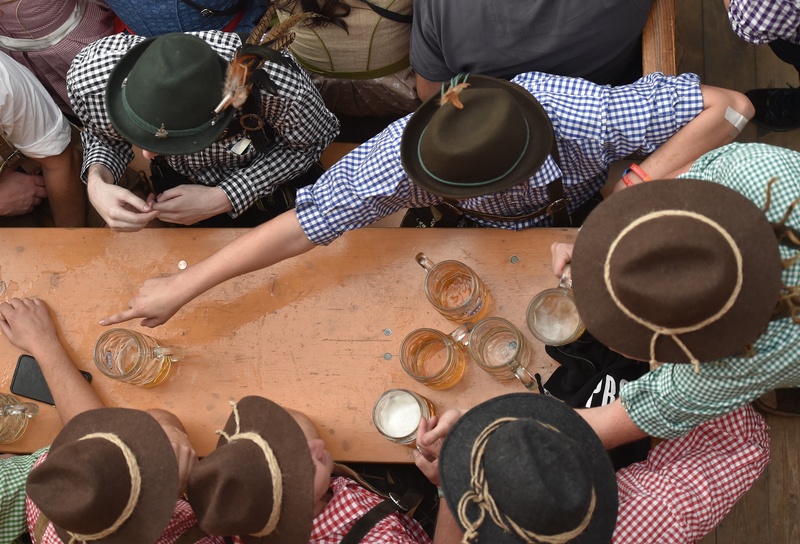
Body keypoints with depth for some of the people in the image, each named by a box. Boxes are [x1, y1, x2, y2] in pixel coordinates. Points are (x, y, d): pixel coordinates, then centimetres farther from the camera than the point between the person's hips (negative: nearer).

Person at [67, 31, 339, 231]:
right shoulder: (90, 76, -36)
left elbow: (308, 143, -22)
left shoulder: (278, 86, -45)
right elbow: (103, 132, -12)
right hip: (180, 182, 2)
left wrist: (223, 199, -33)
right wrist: (97, 182, -35)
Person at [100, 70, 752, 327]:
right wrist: (181, 287, -41)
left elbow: (727, 105, -38)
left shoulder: (587, 116, -46)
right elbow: (305, 223, -40)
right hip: (485, 238, 0)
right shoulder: (405, 155, -43)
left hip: (586, 211, 0)